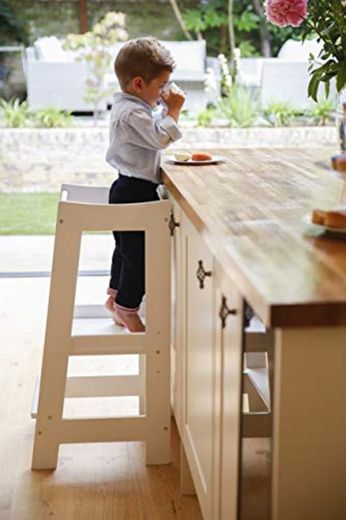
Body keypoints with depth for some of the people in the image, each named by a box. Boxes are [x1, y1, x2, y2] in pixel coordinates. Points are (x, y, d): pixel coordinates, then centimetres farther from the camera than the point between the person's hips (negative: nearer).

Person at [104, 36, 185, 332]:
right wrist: (173, 110, -15)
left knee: (127, 246, 23)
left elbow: (154, 135, 20)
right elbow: (161, 137, -27)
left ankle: (115, 297, 38)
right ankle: (127, 309, 11)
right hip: (136, 191, -11)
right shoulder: (132, 113, -22)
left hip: (127, 188, 11)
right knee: (139, 252, -1)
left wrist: (166, 108, 9)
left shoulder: (128, 106, 12)